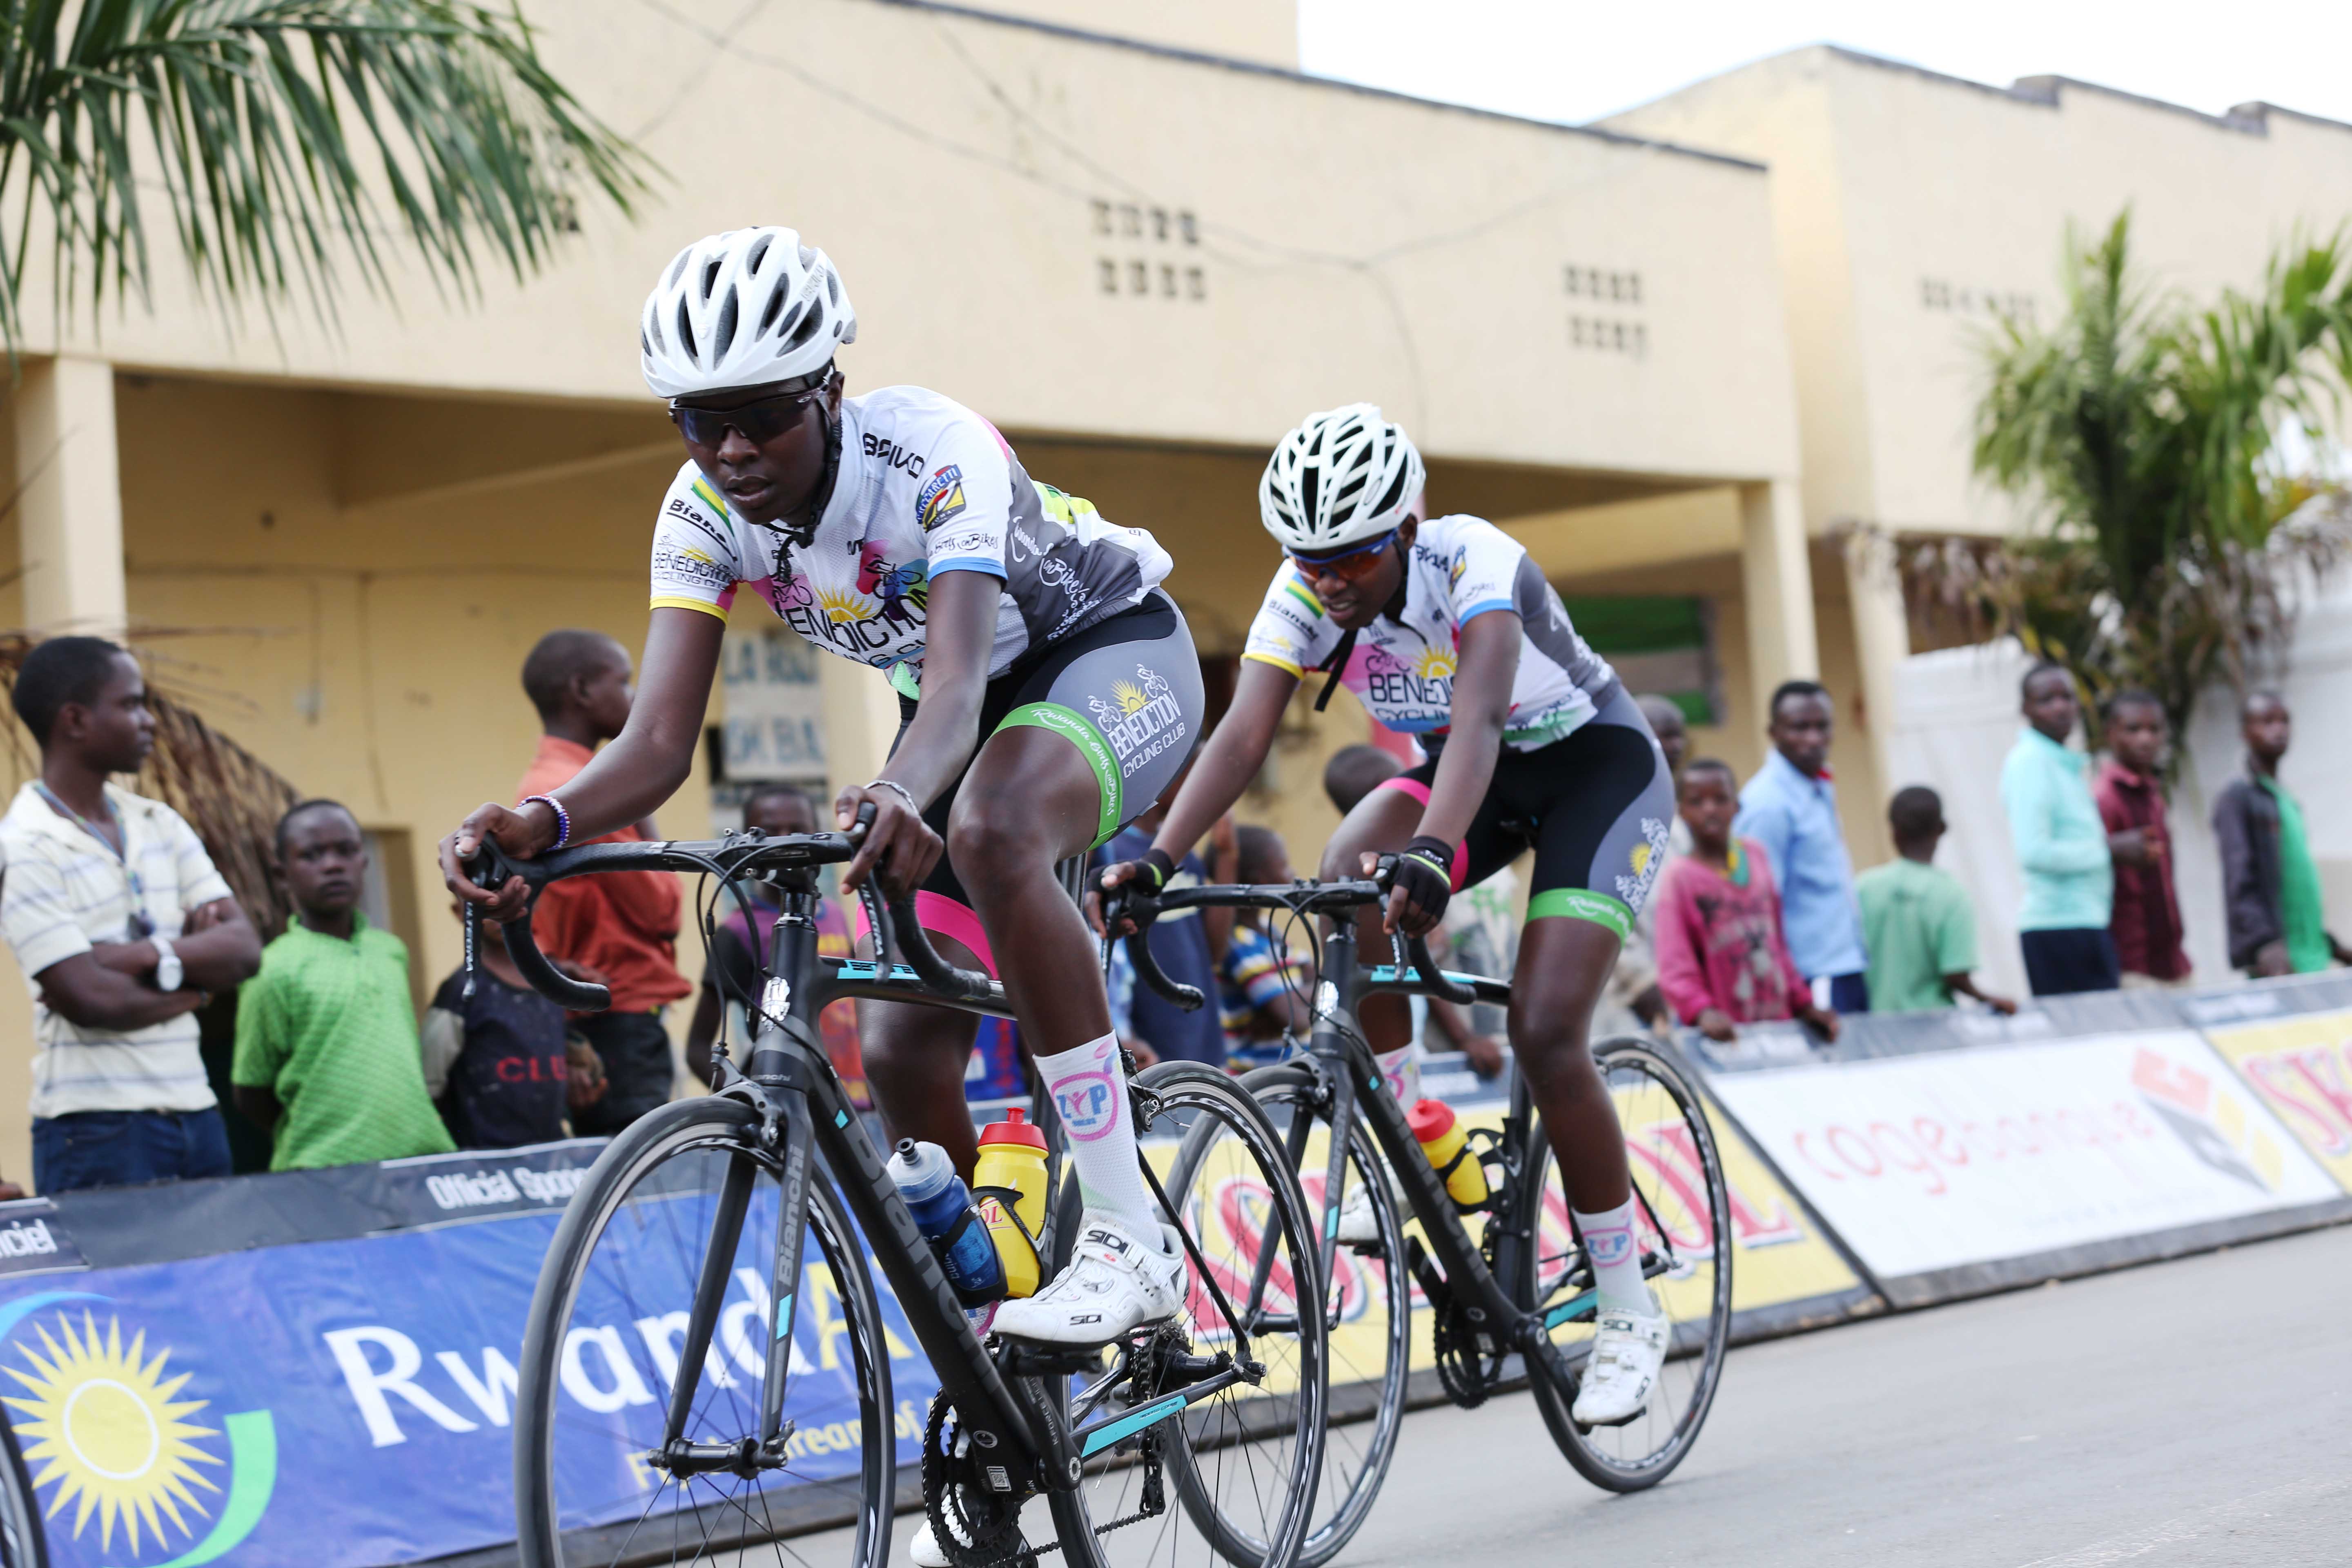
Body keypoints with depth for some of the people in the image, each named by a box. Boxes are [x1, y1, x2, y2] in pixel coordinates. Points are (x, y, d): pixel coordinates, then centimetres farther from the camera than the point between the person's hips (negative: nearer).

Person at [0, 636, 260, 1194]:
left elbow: (244, 948, 3)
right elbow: (90, 1000, -17)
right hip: (97, 1131, -6)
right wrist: (194, 966, -2)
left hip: (195, 1111, 6)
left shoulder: (161, 825, 12)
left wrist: (146, 956, -13)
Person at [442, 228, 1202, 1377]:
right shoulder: (704, 514, -18)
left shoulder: (933, 455, -34)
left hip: (1110, 650, -7)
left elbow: (957, 684, -48)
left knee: (987, 833, -40)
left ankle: (1130, 1239, -35)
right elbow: (660, 738, -27)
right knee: (903, 1052, -3)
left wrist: (902, 795, -70)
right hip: (971, 703, 7)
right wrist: (542, 824, -48)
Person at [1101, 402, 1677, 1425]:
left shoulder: (1473, 562, -31)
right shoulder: (1302, 595, -17)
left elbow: (1476, 720, -47)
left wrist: (1432, 854, -64)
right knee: (1346, 875, -29)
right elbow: (1242, 733, -28)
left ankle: (1628, 1316, -3)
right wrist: (1160, 859, -44)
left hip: (1598, 766, -5)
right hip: (1469, 777, 5)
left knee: (1544, 1032, -19)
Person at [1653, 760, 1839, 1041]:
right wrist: (1702, 1012, -32)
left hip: (1780, 1025, 5)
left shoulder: (1756, 856, 9)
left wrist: (1804, 1003, 16)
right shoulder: (1679, 879, -7)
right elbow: (1676, 969, -16)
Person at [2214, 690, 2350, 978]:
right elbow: (2238, 882, -17)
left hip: (2310, 958, 8)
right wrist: (2265, 944, -29)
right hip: (2274, 958, -8)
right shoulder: (2237, 798, -6)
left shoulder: (2289, 802, 20)